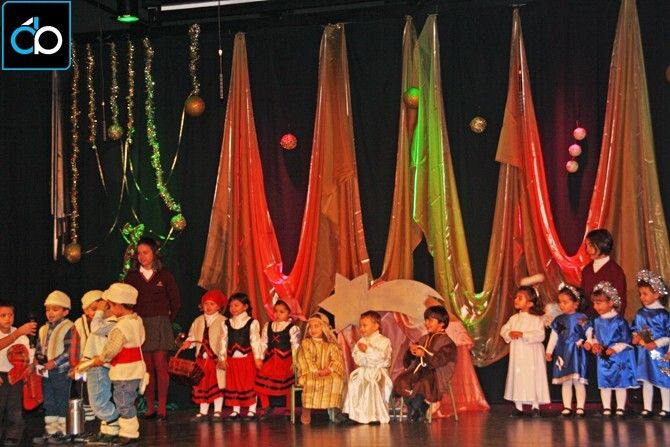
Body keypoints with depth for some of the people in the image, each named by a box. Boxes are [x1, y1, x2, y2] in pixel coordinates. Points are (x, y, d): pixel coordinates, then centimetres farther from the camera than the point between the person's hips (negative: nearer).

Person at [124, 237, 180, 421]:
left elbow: (175, 301, 6)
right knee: (147, 367, 3)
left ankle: (162, 408, -4)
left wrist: (167, 321, 6)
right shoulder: (132, 276, 7)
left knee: (160, 365, -6)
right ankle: (150, 408, 6)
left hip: (160, 324, -2)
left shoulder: (164, 275, 2)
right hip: (139, 325, 2)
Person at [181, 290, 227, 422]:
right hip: (201, 358, 5)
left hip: (216, 358, -5)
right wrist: (188, 342, -7)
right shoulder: (198, 321, 11)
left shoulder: (222, 321, -6)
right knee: (202, 386, 9)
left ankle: (217, 412, 8)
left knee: (217, 385, 0)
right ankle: (203, 412, 17)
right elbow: (192, 336, 15)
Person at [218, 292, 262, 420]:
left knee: (249, 383, 0)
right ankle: (235, 410, 15)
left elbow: (255, 341, -6)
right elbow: (223, 341, 7)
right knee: (233, 384, 7)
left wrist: (258, 357, -10)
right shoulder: (226, 324, 8)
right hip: (232, 358, 4)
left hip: (247, 357, -4)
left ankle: (252, 409, 7)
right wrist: (222, 358, 3)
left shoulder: (252, 323, -3)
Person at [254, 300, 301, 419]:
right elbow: (263, 343, 10)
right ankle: (267, 408, 14)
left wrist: (294, 362, -14)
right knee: (260, 383, -5)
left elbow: (295, 346, -9)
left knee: (287, 386, 0)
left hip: (285, 361, -4)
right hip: (270, 360, 4)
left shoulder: (293, 328, -5)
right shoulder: (267, 327, 9)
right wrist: (260, 358, 2)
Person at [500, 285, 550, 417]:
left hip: (532, 355, -5)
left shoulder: (536, 319, -8)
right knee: (517, 378, 6)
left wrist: (523, 334, -23)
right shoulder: (514, 318, 9)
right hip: (517, 355, 5)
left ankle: (535, 406, 10)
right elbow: (504, 330, 8)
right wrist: (509, 334, -14)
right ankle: (518, 407, 15)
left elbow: (540, 335, -18)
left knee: (533, 378, -1)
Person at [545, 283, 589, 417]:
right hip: (563, 354, 4)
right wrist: (549, 351, 11)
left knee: (578, 381, -3)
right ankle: (567, 407, 11)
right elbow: (554, 336, 13)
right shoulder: (558, 320, 9)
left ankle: (580, 407, 2)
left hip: (577, 353, -4)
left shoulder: (582, 319, -3)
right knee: (565, 382, 6)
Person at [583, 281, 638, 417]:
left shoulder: (619, 321, -14)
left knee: (620, 384, 4)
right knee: (604, 384, 9)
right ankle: (606, 408, 18)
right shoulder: (597, 321, 2)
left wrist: (615, 349, -20)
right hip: (603, 358, 5)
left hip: (619, 357, -5)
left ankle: (620, 408, 13)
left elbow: (626, 339, -12)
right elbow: (594, 336, 12)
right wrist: (594, 344, -8)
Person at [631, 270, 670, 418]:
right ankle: (647, 408, 16)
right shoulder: (640, 314, 6)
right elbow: (635, 329, 16)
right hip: (644, 352, 5)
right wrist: (636, 338, -4)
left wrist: (657, 343, -20)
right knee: (646, 379, 9)